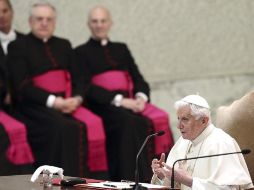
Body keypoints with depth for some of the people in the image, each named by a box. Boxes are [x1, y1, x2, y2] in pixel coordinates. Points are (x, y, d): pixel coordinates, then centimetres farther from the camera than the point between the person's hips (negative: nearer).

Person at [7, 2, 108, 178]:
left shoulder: (64, 45, 22)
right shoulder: (18, 47, 6)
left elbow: (77, 78, 16)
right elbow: (22, 86, -5)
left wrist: (76, 99, -7)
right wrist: (53, 101, -16)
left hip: (68, 104, 5)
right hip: (36, 106, -4)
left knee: (94, 124, -26)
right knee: (65, 128, -34)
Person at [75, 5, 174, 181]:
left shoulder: (121, 49, 25)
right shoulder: (82, 52, 10)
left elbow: (139, 79, 16)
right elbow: (87, 87, -4)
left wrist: (141, 97, -8)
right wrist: (118, 100, -16)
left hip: (129, 103, 4)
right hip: (102, 105, -4)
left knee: (159, 119, -28)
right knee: (130, 122, -36)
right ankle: (132, 182, -39)